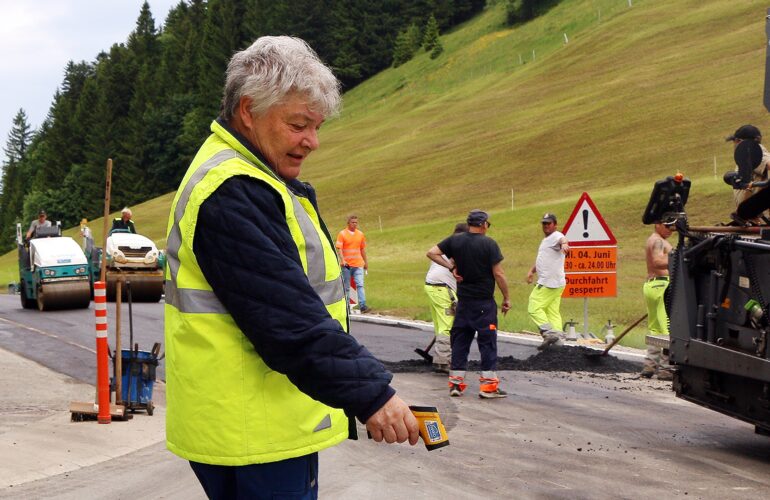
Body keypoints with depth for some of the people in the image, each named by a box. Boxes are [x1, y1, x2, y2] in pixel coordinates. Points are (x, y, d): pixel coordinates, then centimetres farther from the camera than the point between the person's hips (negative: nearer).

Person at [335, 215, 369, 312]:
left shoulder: (360, 234, 11)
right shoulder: (342, 234, -2)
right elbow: (339, 248, -9)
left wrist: (366, 262, 22)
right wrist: (342, 260, -22)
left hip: (358, 264, 3)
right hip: (346, 265, -3)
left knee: (360, 285, -9)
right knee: (346, 287, 5)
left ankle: (362, 306, -15)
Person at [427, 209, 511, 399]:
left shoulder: (455, 240, 2)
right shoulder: (489, 244, -11)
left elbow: (432, 253, 2)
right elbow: (498, 274, -12)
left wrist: (451, 267, 2)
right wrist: (506, 298, -3)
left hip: (463, 300, 5)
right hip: (484, 302, -4)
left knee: (460, 340, 11)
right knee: (487, 341, 1)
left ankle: (456, 383, 13)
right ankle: (488, 385, 2)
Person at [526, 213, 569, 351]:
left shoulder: (556, 236, -11)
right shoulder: (546, 240, 22)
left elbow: (562, 239, -38)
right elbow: (542, 259, 35)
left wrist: (564, 244, -61)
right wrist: (532, 271, 24)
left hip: (550, 283, -10)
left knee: (534, 308, -10)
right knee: (553, 312, 10)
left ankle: (549, 333, -17)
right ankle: (557, 336, 9)